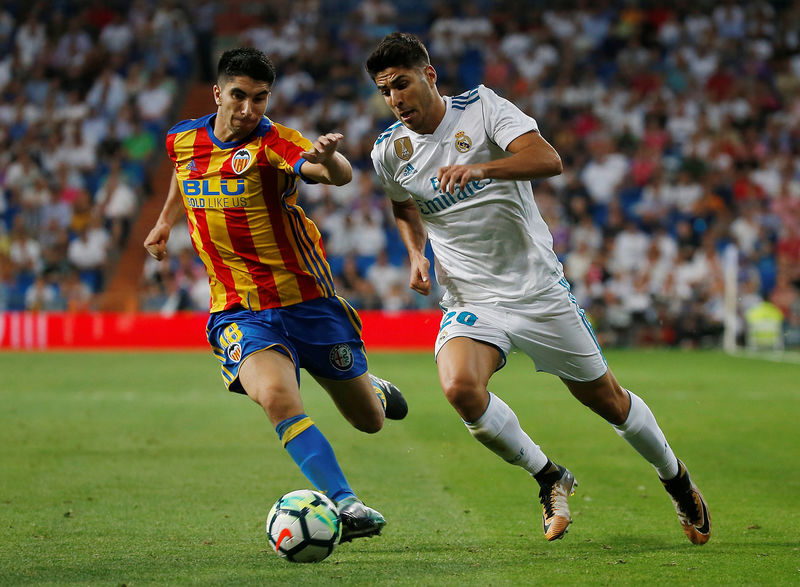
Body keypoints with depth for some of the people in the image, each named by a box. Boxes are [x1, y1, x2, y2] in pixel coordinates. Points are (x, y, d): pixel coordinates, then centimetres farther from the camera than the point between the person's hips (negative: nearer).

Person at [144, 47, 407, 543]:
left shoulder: (272, 142, -15)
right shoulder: (183, 139, 1)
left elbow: (341, 176, -36)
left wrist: (328, 158, -57)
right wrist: (166, 220, 31)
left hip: (307, 300, -1)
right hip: (239, 312, 2)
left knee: (369, 420, 11)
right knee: (277, 396, -31)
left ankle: (372, 388, 48)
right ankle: (346, 504, -29)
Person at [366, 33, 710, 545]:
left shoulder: (481, 107, -10)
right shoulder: (390, 151, 0)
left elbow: (548, 160, -26)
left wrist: (481, 167, -42)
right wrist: (417, 253, 5)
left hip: (537, 286, -2)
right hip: (470, 301, 2)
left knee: (605, 397, 8)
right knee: (460, 387, -28)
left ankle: (676, 478, 36)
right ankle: (550, 479, -5)